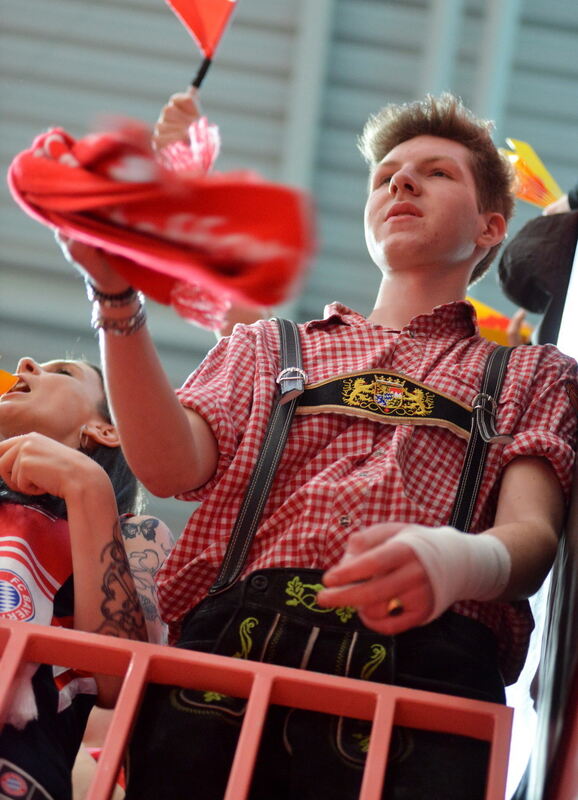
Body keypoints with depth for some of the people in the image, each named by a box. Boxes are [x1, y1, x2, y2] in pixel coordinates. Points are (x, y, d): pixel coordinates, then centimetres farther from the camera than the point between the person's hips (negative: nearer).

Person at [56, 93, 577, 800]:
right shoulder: (264, 347, 30)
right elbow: (175, 469, 10)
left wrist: (458, 560, -20)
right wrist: (119, 298, -2)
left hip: (425, 656, -2)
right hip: (235, 633, 2)